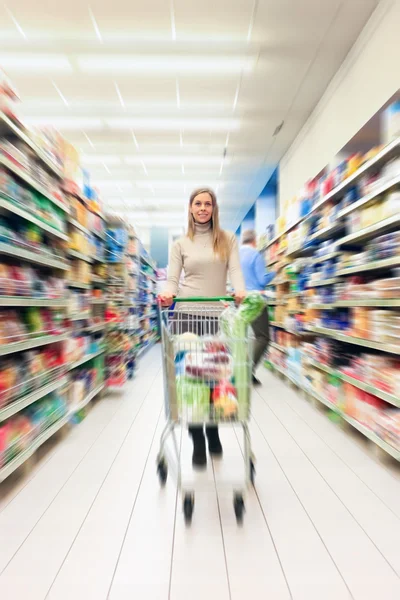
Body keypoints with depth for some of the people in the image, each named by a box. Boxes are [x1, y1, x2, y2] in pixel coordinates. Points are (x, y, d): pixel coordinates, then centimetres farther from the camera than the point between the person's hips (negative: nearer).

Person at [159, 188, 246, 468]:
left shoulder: (228, 239, 10)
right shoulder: (181, 243, 10)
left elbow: (235, 269, -4)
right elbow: (172, 280, 3)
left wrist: (240, 290, -25)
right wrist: (168, 293, -19)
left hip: (217, 316, 1)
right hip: (188, 315, 0)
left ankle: (214, 435, 35)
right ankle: (198, 444, 23)